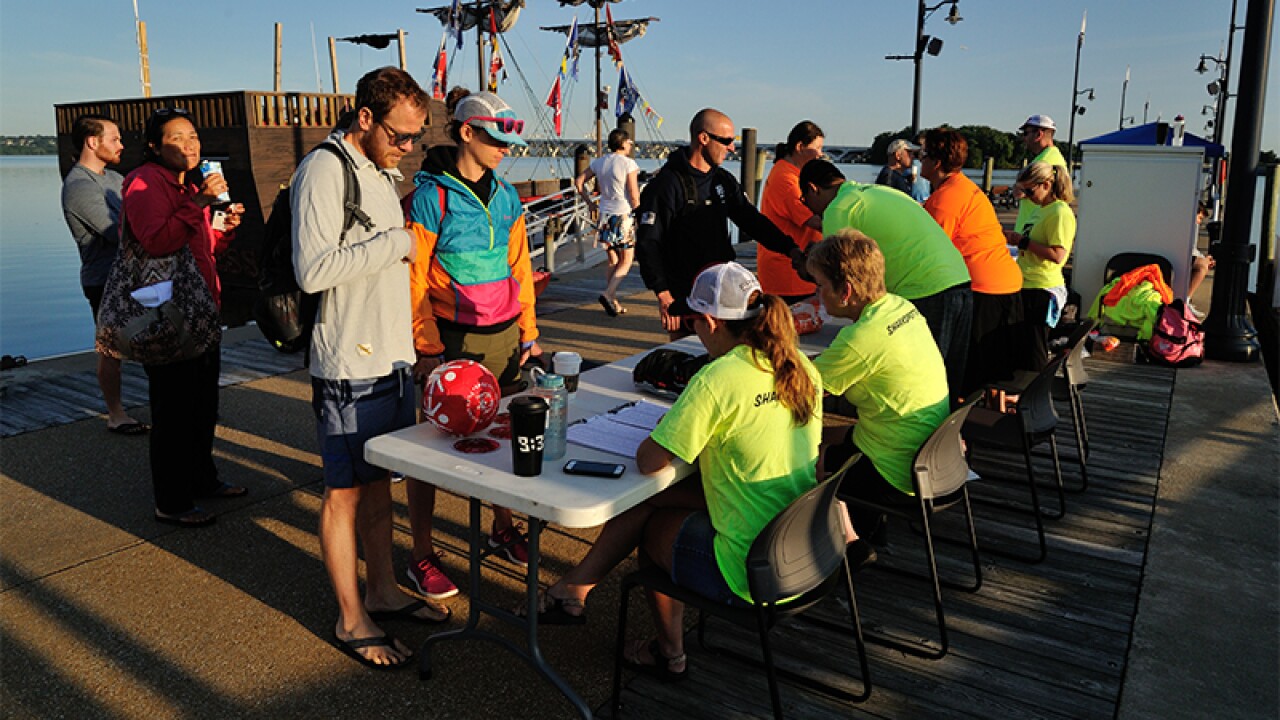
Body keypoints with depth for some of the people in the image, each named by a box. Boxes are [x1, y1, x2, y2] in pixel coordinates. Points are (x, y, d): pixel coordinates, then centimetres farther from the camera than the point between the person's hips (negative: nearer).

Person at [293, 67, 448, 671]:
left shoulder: (382, 172, 15)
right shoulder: (324, 168, -13)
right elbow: (312, 269, -24)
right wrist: (394, 242, -19)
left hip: (392, 359, 8)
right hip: (349, 366, -8)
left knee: (379, 480, 17)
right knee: (346, 491, 3)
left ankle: (384, 592, 31)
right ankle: (351, 621, 16)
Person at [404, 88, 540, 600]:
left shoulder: (506, 197, 10)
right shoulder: (430, 196, -9)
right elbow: (413, 279, -10)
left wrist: (528, 331, 13)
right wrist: (427, 348, -13)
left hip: (504, 337, 6)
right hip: (452, 341, -6)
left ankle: (503, 529, 33)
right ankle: (422, 555, 16)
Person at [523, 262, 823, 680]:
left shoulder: (716, 381, -22)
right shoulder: (801, 367, 2)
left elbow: (648, 462, -18)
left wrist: (669, 428, 3)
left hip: (750, 576, -7)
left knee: (649, 523, 21)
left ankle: (668, 653, 38)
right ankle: (577, 588, 22)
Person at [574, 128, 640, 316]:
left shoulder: (598, 163, 7)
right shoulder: (629, 164, -10)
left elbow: (579, 182, 13)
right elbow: (634, 197, -13)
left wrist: (590, 202, 18)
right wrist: (637, 212, 4)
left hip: (604, 216, 6)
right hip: (624, 216, -6)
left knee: (613, 262, 14)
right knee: (626, 262, 4)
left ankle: (614, 303, 14)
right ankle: (608, 294, -14)